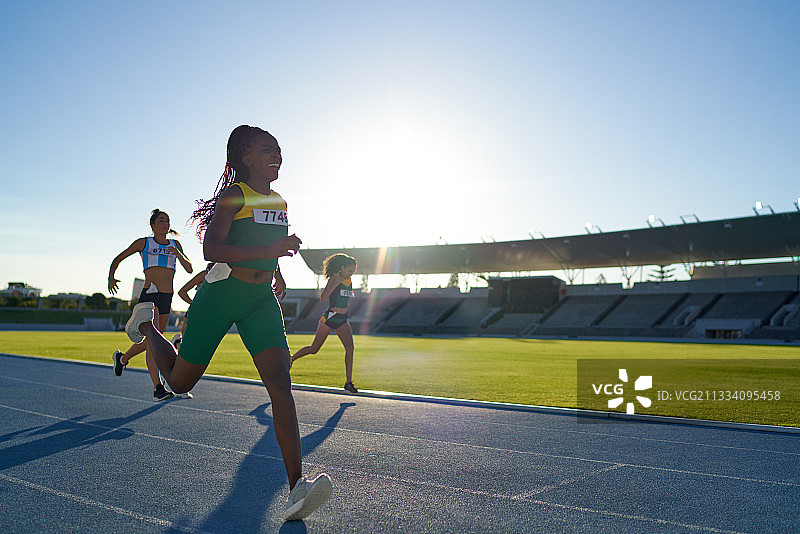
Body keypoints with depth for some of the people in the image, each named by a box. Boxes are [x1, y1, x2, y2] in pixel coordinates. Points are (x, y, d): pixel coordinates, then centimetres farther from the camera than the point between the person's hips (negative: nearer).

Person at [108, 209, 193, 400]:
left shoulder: (175, 245, 17)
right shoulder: (144, 243, 8)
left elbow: (189, 269, 9)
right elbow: (118, 258, 15)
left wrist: (178, 254, -8)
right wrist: (111, 278, -1)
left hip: (166, 298, 5)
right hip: (149, 294, -5)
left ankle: (122, 358, 41)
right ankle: (158, 387, -20)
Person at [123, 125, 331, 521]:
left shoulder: (279, 203, 11)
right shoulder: (234, 195, -10)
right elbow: (210, 249, -24)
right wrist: (268, 250, -33)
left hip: (261, 300, 5)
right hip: (220, 294, -4)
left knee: (280, 381, -15)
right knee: (180, 381, 12)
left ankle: (296, 488, -21)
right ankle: (146, 323, 45)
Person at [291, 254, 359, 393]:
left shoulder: (349, 282, 10)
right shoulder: (334, 278, -11)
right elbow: (322, 298, -23)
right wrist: (335, 284, -29)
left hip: (342, 321, 5)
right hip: (329, 318, -5)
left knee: (350, 347, -14)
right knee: (314, 349, 7)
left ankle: (348, 382, -11)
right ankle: (291, 359, 33)